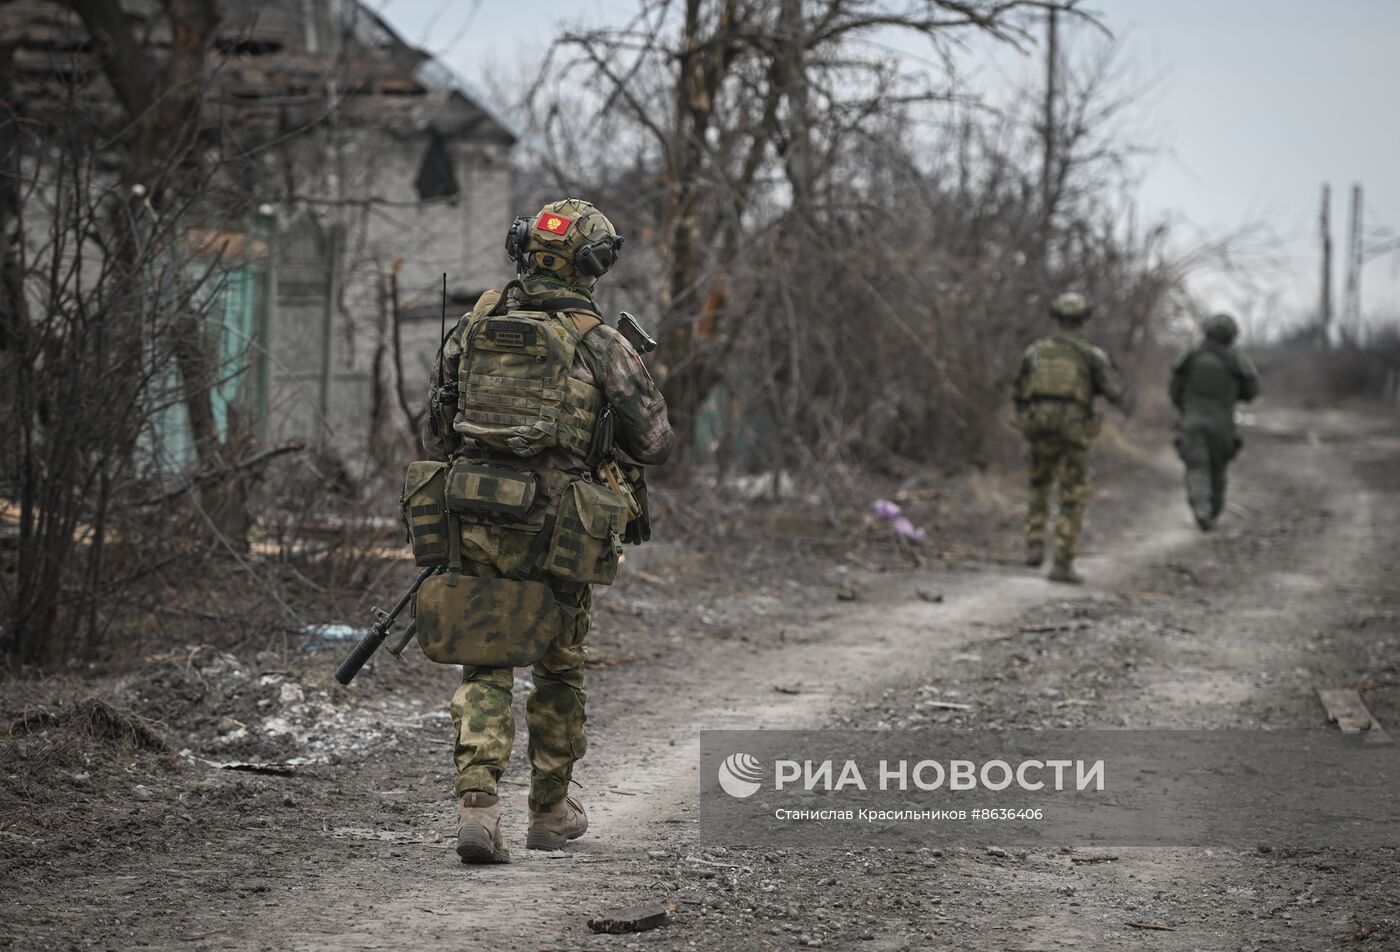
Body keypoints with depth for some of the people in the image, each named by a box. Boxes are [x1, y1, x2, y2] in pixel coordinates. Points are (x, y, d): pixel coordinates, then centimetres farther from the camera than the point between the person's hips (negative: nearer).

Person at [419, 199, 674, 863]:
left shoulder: (472, 329, 4)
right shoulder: (602, 345, -6)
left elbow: (435, 435, 9)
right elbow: (655, 443, 1)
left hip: (475, 530, 2)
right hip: (556, 532, -2)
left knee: (484, 670, 9)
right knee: (560, 671, 17)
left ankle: (477, 809, -10)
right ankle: (550, 812, 28)